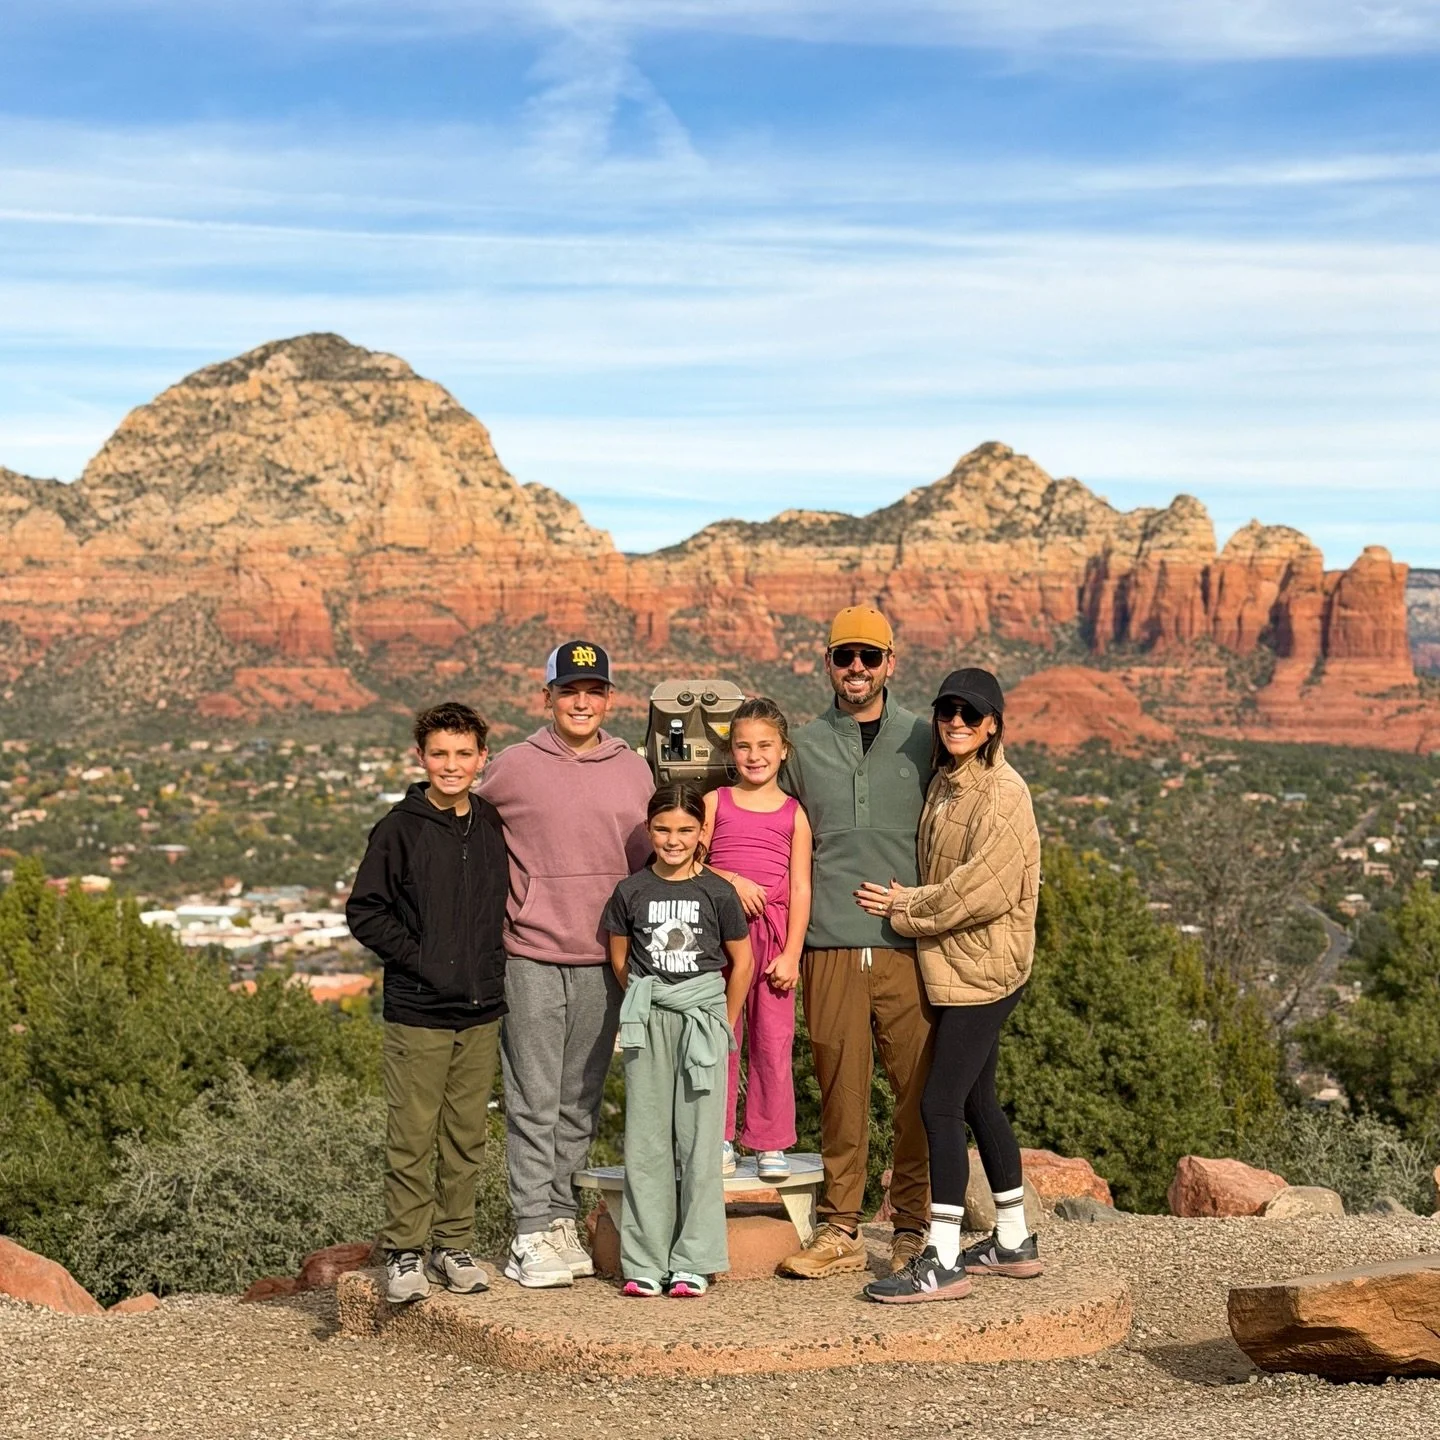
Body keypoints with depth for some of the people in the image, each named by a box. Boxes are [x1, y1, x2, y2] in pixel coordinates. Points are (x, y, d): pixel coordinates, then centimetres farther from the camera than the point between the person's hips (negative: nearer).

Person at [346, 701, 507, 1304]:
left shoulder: (493, 829, 9)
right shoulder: (400, 829, -5)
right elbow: (364, 911, -5)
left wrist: (492, 967, 9)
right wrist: (416, 959, -10)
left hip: (481, 1012, 4)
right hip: (417, 1012, -4)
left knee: (466, 1139, 10)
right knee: (411, 1139, -1)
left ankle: (453, 1245, 21)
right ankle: (403, 1252, 9)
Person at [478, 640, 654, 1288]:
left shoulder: (633, 770, 9)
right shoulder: (512, 767, -1)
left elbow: (647, 860, 16)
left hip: (603, 961, 3)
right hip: (531, 958, -3)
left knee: (581, 1101, 10)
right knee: (534, 1101, -3)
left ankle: (563, 1219, 20)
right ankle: (533, 1233, 2)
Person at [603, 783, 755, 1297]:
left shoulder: (717, 892, -1)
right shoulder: (631, 892, 2)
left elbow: (742, 963, 7)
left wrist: (723, 1022, 9)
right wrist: (646, 1006, 13)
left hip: (703, 1020, -1)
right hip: (647, 1023, 1)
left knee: (699, 1143, 0)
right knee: (646, 1143, 3)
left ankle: (693, 1263, 7)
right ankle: (644, 1263, 9)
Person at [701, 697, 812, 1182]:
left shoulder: (793, 813, 6)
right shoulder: (715, 802, 8)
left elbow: (800, 890, 3)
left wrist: (791, 954, -4)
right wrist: (731, 879, -12)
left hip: (773, 934, 0)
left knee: (773, 1042, 1)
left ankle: (771, 1145, 11)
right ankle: (719, 1141, 12)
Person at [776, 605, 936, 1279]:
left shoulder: (923, 741, 7)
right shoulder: (804, 745, 11)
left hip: (909, 945, -1)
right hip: (830, 945, 1)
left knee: (918, 1086, 0)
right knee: (840, 1089, 4)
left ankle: (914, 1227, 12)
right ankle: (839, 1229, 12)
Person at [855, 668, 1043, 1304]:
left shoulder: (1002, 792, -14)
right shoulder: (944, 783, 14)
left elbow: (985, 888, -22)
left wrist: (905, 908, -12)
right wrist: (907, 903, 1)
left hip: (982, 969, -10)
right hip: (956, 967, 10)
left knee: (941, 1106, -11)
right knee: (976, 1102, 16)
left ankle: (942, 1262, -7)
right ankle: (1013, 1243, 27)